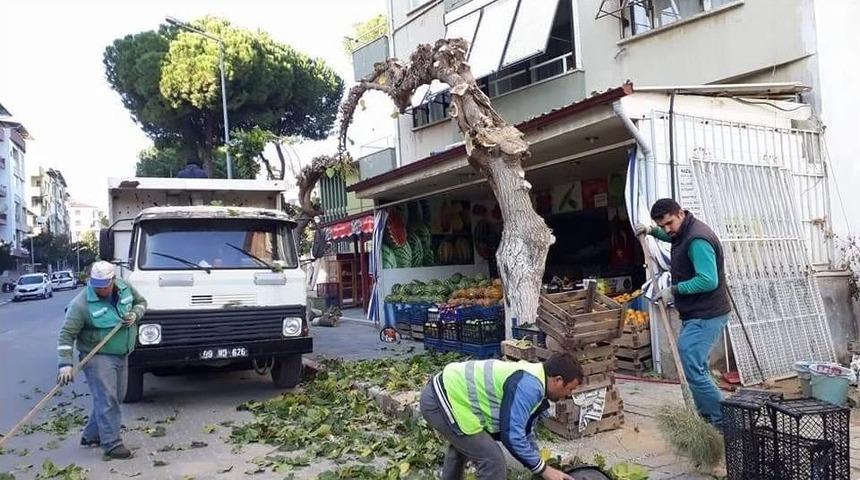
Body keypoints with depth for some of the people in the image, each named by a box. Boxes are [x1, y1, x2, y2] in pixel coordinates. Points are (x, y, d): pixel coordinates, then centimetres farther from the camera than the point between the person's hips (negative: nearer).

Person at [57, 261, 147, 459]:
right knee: (106, 399, -8)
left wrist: (135, 314, -8)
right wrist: (65, 363, -23)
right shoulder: (82, 303, -19)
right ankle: (112, 444, 0)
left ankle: (91, 436, 28)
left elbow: (141, 302, 15)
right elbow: (67, 333, -17)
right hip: (97, 357, -7)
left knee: (115, 397, 13)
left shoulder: (125, 288, -4)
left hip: (121, 354, 7)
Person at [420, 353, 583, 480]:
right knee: (493, 461, -8)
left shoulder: (530, 379, 13)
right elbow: (512, 434, -20)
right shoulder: (529, 386, -19)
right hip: (441, 400, -11)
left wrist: (540, 466, 27)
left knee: (462, 443, 37)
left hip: (443, 392, 11)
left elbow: (524, 431, 24)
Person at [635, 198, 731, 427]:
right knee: (697, 367, 17)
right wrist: (652, 231, 19)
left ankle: (723, 421, -4)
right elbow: (671, 235, 37)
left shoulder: (697, 240, -22)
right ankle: (708, 416, 29)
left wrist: (674, 290, -21)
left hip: (706, 316, -11)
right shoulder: (683, 233, 11)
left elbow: (709, 280, -29)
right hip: (696, 314, 11)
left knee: (691, 368, -13)